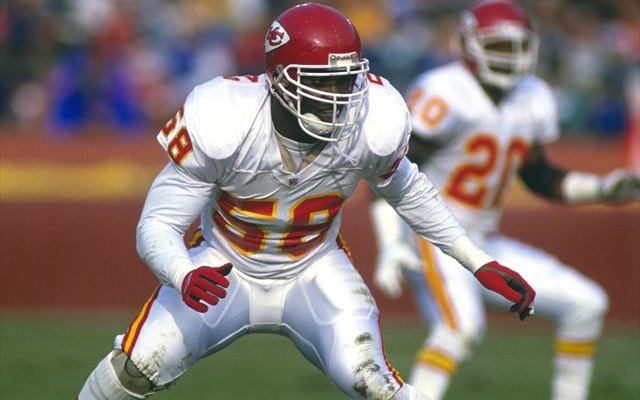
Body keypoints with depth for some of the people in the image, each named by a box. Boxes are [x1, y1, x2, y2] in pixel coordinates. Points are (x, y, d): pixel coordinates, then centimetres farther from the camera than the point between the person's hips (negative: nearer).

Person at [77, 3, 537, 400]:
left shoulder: (373, 125, -23)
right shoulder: (222, 123, -31)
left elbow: (406, 189, 2)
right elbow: (157, 225, -25)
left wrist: (480, 263, 1)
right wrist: (184, 277, -47)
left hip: (314, 270, 1)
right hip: (225, 269, -1)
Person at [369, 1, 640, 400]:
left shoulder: (533, 99, 8)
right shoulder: (444, 94, -17)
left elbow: (538, 174, 22)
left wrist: (600, 188, 9)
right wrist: (390, 245, -26)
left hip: (482, 243, 8)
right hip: (430, 237, -8)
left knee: (587, 305, 5)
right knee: (462, 325, -33)